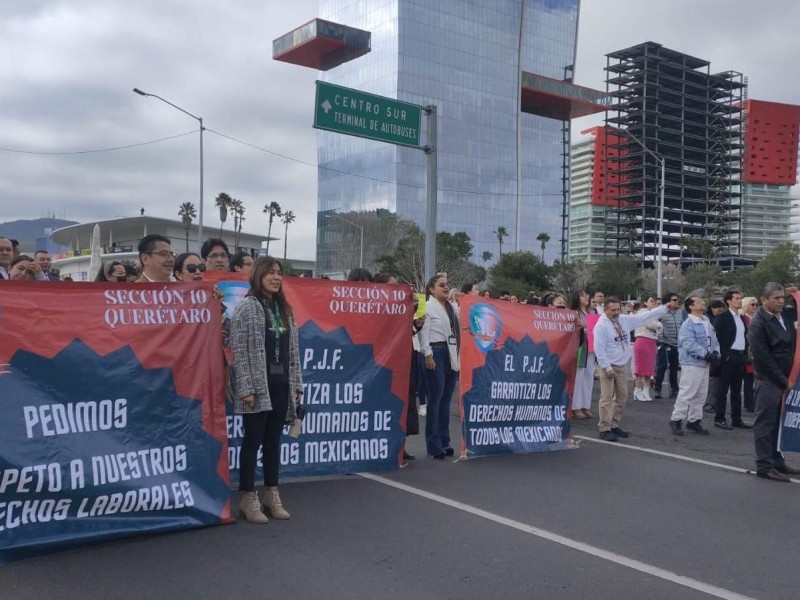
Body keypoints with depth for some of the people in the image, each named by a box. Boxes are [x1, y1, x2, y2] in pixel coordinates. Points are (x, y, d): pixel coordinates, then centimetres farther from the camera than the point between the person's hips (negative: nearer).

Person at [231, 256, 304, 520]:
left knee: (273, 441, 12)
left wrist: (296, 384, 11)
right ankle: (248, 498, 11)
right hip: (257, 385, -6)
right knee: (253, 441, 1)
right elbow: (239, 351, -11)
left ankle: (272, 494, 22)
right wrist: (247, 388, -16)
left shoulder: (284, 308, 14)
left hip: (281, 384, 6)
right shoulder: (247, 307, -6)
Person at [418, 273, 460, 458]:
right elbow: (423, 332, -11)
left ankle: (444, 442, 17)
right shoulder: (428, 306, -3)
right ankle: (433, 445, 1)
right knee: (435, 398, -4)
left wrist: (459, 356, 11)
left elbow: (457, 331, 16)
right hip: (436, 352, -7)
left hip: (452, 354, 7)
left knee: (446, 399, 10)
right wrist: (427, 354, -18)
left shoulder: (452, 307, 18)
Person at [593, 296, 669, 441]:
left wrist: (665, 308, 2)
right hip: (608, 367, -7)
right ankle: (604, 429, -2)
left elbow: (645, 316, 7)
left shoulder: (625, 320, 5)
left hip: (623, 366, 7)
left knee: (622, 397, 12)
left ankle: (614, 425, 23)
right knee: (607, 399, -6)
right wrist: (607, 368, -20)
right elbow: (599, 349, -18)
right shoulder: (601, 325, -15)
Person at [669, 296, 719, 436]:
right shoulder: (688, 324, -16)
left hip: (705, 363, 9)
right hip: (692, 363, -9)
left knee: (700, 394, 13)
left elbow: (713, 339, 15)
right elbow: (689, 344, -24)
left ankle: (694, 420, 23)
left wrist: (716, 352, -3)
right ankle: (676, 420, 1)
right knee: (687, 393, -8)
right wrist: (706, 353, -21)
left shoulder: (707, 322, 12)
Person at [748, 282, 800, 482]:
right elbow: (763, 357, -16)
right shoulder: (758, 323, -13)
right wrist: (782, 381, -14)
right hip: (768, 381, -7)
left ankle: (777, 460, 23)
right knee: (765, 423, -2)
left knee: (778, 423, 14)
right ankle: (764, 466, 3)